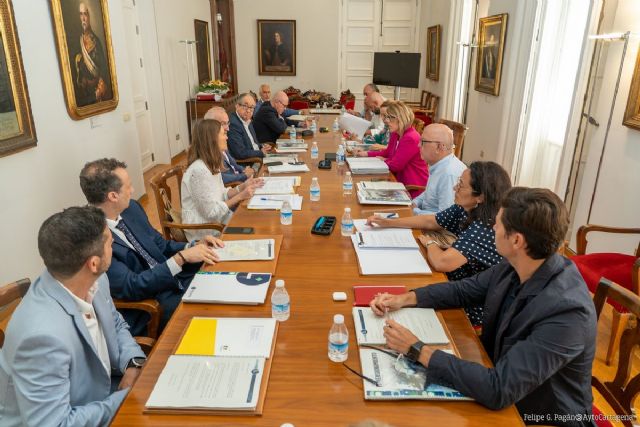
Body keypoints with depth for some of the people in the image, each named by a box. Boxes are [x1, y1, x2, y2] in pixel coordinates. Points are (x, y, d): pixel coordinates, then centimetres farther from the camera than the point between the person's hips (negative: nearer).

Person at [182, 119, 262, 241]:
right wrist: (240, 196, -17)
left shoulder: (212, 164, 6)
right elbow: (212, 211, -21)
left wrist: (242, 187, -5)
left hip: (215, 220, 8)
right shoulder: (199, 170, -24)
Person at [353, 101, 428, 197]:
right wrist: (366, 154, 7)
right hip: (401, 181, 8)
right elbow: (387, 153, 19)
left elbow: (395, 165, -22)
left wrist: (383, 160, -2)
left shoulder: (411, 139, -23)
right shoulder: (395, 134, 6)